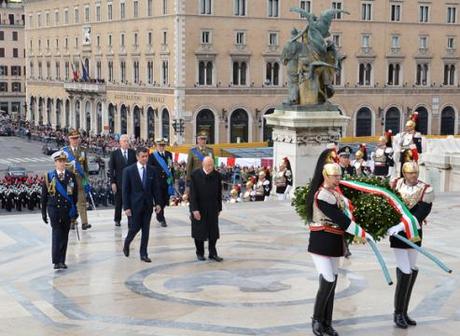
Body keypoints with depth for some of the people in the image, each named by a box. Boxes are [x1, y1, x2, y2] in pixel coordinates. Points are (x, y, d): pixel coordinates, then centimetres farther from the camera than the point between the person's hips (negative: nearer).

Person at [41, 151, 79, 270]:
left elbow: (75, 194, 9)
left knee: (64, 235, 6)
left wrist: (75, 210, 6)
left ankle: (62, 261, 15)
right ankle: (56, 261, -10)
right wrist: (43, 212, 3)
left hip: (67, 209, 2)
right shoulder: (49, 176, 1)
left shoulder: (71, 176, 6)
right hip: (54, 209, -2)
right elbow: (44, 195, 4)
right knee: (57, 233, -10)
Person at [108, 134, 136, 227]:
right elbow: (111, 169, -1)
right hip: (119, 182, -1)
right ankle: (117, 220, 22)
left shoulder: (133, 153, 3)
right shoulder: (114, 154, -1)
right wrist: (112, 182, -7)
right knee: (118, 202, 8)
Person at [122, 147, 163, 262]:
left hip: (148, 205, 3)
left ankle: (143, 254, 13)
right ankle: (126, 244, 30)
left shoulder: (152, 170, 3)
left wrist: (158, 203, -1)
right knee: (135, 227, 1)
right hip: (135, 204, -3)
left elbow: (156, 188, 7)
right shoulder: (129, 170, -6)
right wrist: (126, 207, -10)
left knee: (146, 229, 5)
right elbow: (125, 190, -6)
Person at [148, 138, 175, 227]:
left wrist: (172, 179, 9)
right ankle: (162, 219, 6)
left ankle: (159, 215, 33)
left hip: (167, 181, 4)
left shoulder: (169, 154, 13)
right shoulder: (152, 156, -2)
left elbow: (171, 167, 15)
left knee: (165, 200, 8)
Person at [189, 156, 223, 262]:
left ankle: (213, 253, 15)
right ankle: (200, 253, 21)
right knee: (199, 231, 7)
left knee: (213, 231, 5)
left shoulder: (217, 175, -3)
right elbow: (192, 193, -12)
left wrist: (219, 208, 6)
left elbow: (219, 193, 4)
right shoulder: (195, 175, -12)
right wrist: (194, 209, -17)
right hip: (198, 208, -2)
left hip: (212, 209, 2)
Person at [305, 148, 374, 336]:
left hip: (334, 243, 9)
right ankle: (317, 320, 6)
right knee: (327, 282, -11)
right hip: (321, 243, -9)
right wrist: (361, 233, -17)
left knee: (332, 283, 10)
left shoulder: (335, 191, 8)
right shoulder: (322, 196, -19)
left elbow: (345, 211, 21)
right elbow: (340, 219, -21)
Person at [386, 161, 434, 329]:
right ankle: (398, 313, 5)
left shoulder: (426, 190, -9)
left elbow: (420, 213, -21)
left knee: (412, 271, 9)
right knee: (405, 272, -9)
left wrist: (401, 226, -33)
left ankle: (404, 312, 23)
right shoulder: (395, 184, -5)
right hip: (398, 233, -3)